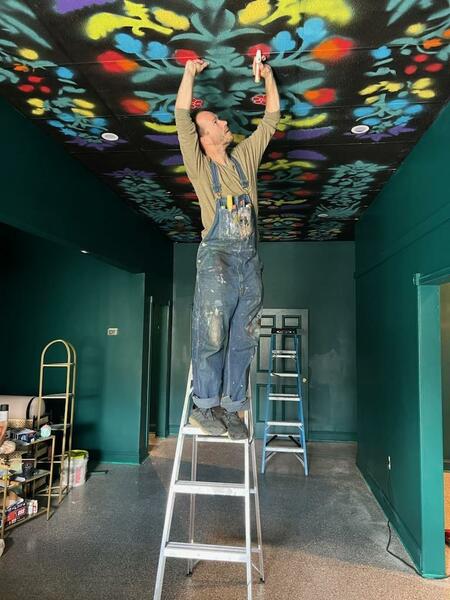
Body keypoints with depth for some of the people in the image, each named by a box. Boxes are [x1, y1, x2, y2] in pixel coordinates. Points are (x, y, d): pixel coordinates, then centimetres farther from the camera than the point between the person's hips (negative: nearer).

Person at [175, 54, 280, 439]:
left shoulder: (245, 157, 19)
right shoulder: (199, 164, 6)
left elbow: (271, 118, 22)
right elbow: (182, 117, -2)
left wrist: (268, 76, 18)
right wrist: (190, 73, 4)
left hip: (249, 259, 5)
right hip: (217, 257, -4)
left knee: (243, 339, 3)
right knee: (212, 334, -6)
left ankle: (231, 407, 10)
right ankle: (205, 405, 5)